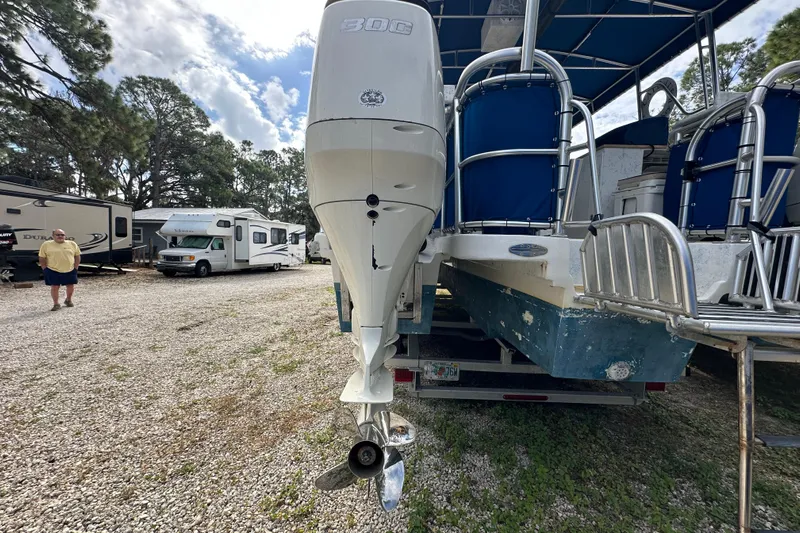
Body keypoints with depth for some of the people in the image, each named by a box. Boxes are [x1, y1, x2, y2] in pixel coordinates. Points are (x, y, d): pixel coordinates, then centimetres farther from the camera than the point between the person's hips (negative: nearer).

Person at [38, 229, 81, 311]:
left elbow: (77, 256, 8)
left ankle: (68, 300, 31)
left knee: (71, 286, 9)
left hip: (70, 270, 2)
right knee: (54, 287, 1)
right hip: (53, 271, -1)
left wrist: (75, 268, 2)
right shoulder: (46, 245, 0)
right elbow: (42, 259, 3)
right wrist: (45, 269, -3)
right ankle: (56, 304, 12)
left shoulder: (72, 244, 4)